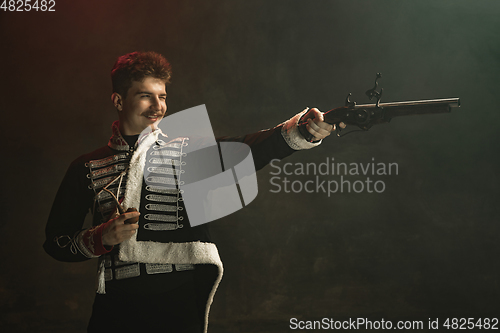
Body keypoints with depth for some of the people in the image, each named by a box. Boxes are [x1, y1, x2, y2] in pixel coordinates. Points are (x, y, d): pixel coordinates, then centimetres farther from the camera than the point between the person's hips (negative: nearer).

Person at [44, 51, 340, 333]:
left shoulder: (189, 152, 4)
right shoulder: (87, 168, 7)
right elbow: (55, 241, 8)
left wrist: (305, 129, -30)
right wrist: (102, 238, -11)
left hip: (181, 305, 0)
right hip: (117, 308, 1)